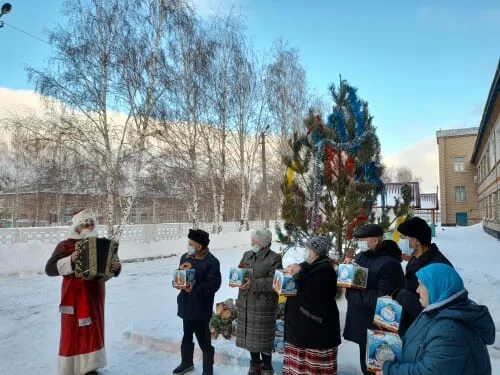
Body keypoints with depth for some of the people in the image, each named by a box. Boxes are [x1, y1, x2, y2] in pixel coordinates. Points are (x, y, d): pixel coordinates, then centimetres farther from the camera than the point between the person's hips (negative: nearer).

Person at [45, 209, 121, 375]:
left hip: (95, 295, 5)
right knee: (74, 332, 2)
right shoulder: (66, 245, -7)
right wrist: (70, 261, -29)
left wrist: (116, 266, -15)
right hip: (75, 295, -5)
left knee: (94, 330, 13)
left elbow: (111, 264, 9)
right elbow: (50, 268, -13)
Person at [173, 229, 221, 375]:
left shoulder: (212, 262, -18)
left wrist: (195, 288, -29)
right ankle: (186, 362, 45)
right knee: (187, 336, 24)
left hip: (201, 308, -7)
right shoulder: (185, 257, 5)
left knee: (204, 341, 5)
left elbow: (213, 284, -22)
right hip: (186, 305, 7)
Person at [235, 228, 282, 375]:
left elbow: (273, 282, -18)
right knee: (249, 336, 15)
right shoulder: (247, 255, 11)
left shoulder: (274, 258, -10)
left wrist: (253, 283, -25)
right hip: (245, 302, 6)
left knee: (263, 338, 3)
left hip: (263, 304, -6)